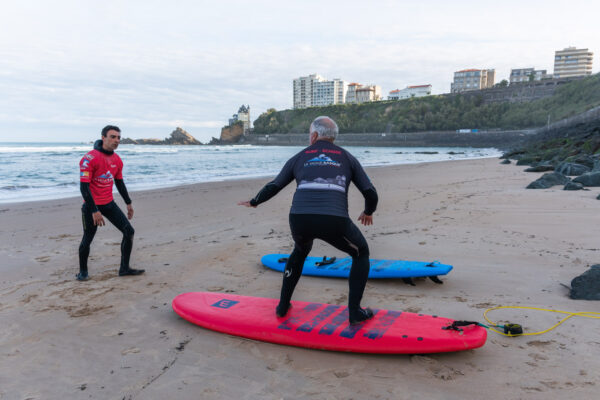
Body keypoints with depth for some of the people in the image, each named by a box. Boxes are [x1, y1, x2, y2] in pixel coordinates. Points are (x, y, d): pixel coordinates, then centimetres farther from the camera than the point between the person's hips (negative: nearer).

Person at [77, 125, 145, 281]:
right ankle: (83, 271, 26)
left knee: (129, 231, 1)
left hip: (109, 204, 6)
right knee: (87, 240, 3)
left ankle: (124, 268, 12)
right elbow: (84, 186, -19)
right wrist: (94, 211, -23)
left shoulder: (117, 160, 4)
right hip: (92, 205, -6)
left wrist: (128, 203, 17)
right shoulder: (90, 158, -17)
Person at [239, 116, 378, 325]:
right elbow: (371, 193, 17)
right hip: (335, 221, -2)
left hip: (299, 219, 2)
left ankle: (283, 306, 39)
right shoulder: (347, 158, 20)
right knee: (361, 253, 26)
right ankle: (354, 312, 18)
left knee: (300, 251, 35)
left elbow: (273, 187, 26)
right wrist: (368, 212, 38)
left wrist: (253, 202, 44)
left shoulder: (299, 158, 22)